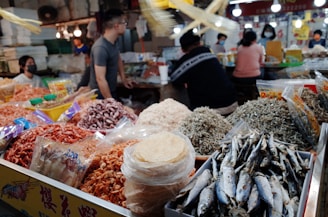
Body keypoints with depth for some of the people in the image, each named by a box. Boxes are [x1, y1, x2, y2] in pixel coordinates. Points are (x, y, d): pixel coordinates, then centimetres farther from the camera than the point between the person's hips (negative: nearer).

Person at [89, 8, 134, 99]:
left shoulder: (114, 41, -1)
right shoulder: (101, 47, -29)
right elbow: (100, 79, -29)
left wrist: (123, 79, 12)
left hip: (112, 90, 8)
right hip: (101, 95, -8)